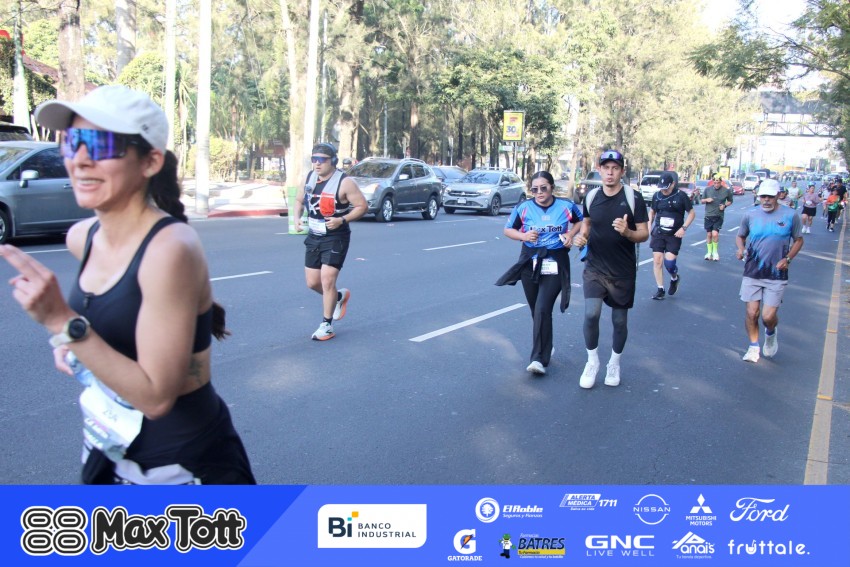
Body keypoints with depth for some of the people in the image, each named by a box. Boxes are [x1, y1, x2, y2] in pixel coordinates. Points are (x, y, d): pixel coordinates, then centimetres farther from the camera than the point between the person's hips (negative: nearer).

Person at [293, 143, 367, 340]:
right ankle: (340, 296, 39)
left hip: (336, 238, -6)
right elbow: (299, 200, 17)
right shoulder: (309, 178, 3)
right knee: (312, 282, 9)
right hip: (314, 237, 7)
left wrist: (342, 220, -25)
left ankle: (327, 326, 2)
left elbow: (362, 206, -13)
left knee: (327, 279, -12)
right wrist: (297, 218, -1)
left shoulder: (344, 182, -15)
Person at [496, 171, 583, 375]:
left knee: (543, 310, -15)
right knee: (536, 311, 11)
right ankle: (544, 349, 33)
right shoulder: (523, 208, -1)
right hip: (530, 263, 3)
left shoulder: (566, 206, -1)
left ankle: (539, 359, -13)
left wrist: (571, 234, -1)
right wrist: (523, 236, -11)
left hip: (555, 265, -2)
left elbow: (581, 220, 18)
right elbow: (508, 229, 8)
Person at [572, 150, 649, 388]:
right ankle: (592, 361, 8)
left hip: (623, 272, -1)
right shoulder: (591, 197, 1)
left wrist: (627, 232, -29)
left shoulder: (633, 198, -8)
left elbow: (644, 234, -7)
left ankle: (614, 364, 33)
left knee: (619, 321, 10)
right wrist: (580, 236, -5)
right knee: (591, 314, -15)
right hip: (594, 268, 1)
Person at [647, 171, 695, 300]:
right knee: (657, 261, -3)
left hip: (674, 235, -3)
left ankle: (675, 278, 25)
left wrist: (684, 228, -12)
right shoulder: (657, 196, 2)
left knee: (669, 262, -10)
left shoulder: (681, 196, -8)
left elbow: (692, 213, -1)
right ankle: (660, 289, 9)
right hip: (658, 233, 3)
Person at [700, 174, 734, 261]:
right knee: (709, 235, 8)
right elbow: (702, 200, 10)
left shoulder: (726, 190, -4)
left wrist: (725, 205, -8)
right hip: (708, 215, 2)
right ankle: (709, 252, 23)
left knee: (715, 234, -15)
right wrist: (706, 200, -12)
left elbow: (730, 201, 12)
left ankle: (715, 251, 6)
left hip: (719, 216, -2)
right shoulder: (708, 189, 0)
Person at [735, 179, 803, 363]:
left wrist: (787, 258, -8)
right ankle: (753, 346, 22)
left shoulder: (790, 215, -3)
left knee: (768, 316, -6)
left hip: (777, 275, -1)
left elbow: (798, 240, 7)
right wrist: (741, 249, -7)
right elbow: (740, 236, 15)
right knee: (751, 313, 0)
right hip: (752, 273, 2)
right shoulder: (750, 215, 1)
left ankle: (771, 334, 30)